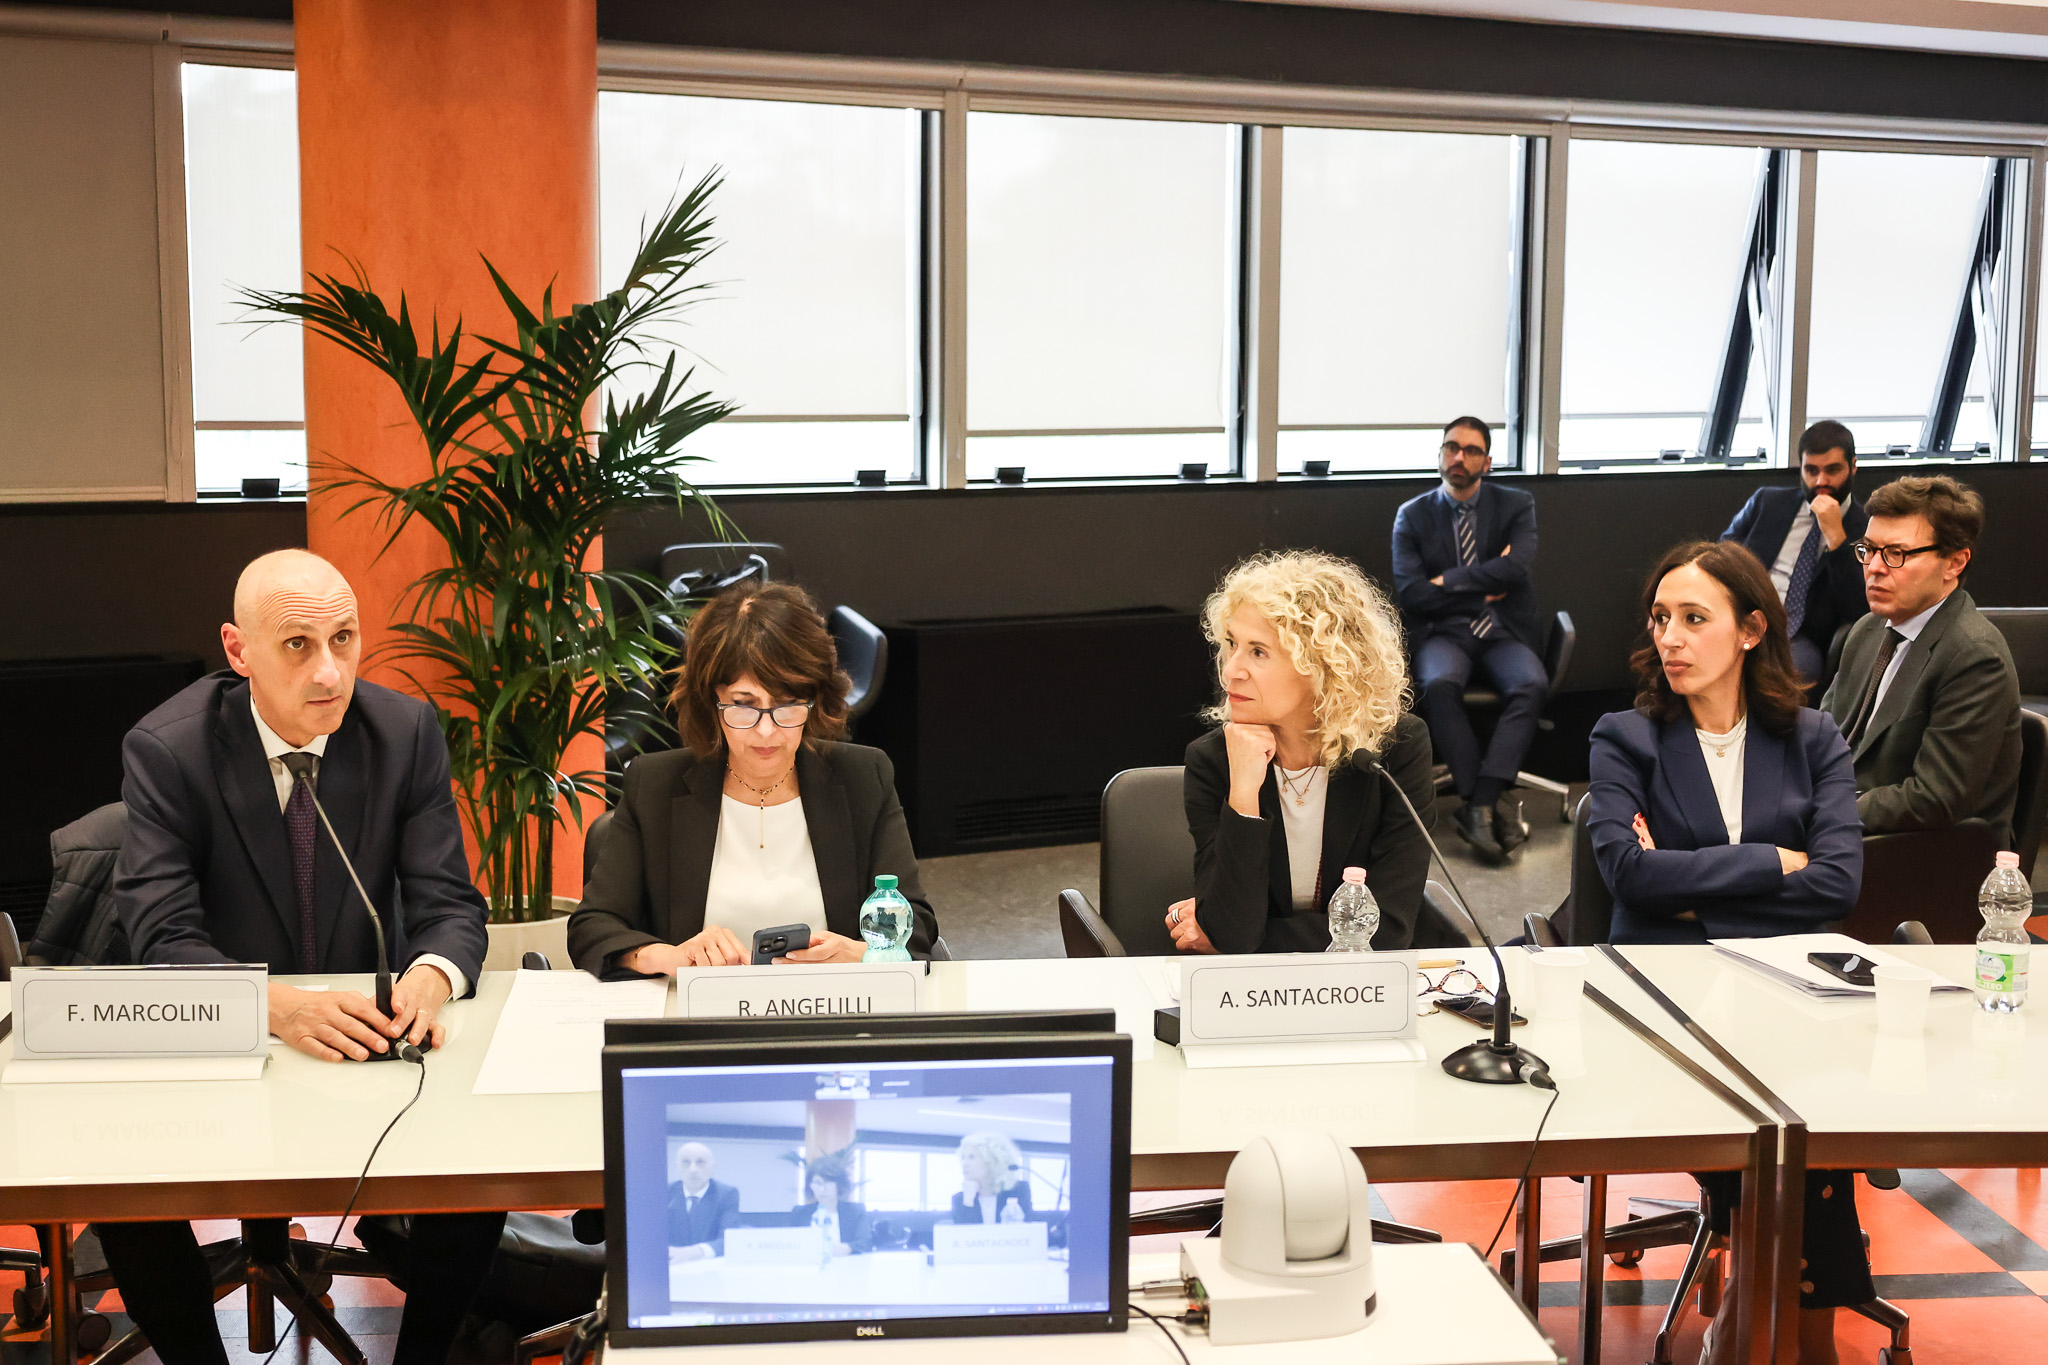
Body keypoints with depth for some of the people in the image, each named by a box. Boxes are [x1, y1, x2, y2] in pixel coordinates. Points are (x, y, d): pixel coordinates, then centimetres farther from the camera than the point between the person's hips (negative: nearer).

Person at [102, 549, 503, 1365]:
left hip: (370, 1033, 1)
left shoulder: (407, 733, -7)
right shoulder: (164, 750, -12)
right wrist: (278, 1005, -39)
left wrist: (433, 975, -32)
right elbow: (163, 938, -19)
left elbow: (451, 905, -7)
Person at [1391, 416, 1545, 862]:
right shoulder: (1413, 516, 8)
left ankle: (1479, 805, -35)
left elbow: (1518, 566, -11)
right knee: (1438, 684, -35)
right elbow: (1410, 593, -4)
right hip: (1444, 632, 0)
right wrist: (1485, 587, -4)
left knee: (1531, 684, -32)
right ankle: (1487, 808, -31)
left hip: (1504, 631, 1)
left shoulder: (1516, 506, 8)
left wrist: (1450, 581, -9)